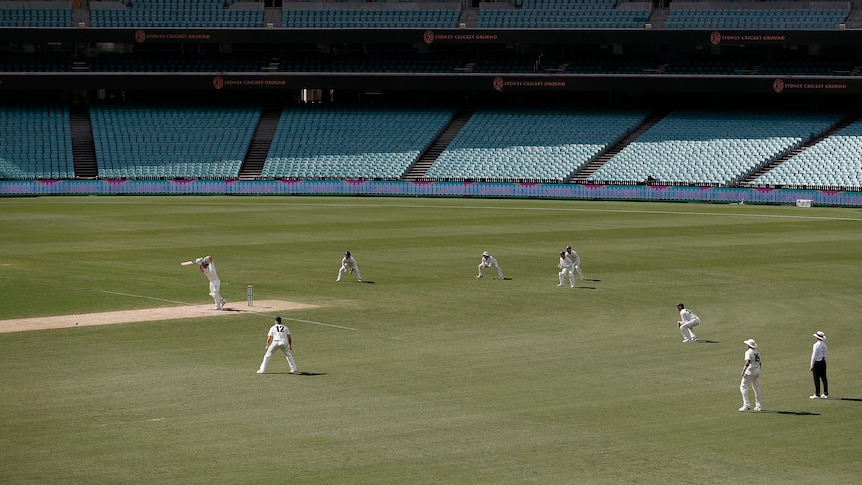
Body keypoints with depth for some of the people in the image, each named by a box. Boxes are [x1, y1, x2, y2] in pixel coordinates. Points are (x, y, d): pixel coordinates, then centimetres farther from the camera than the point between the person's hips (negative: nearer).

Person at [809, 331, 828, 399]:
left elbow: (814, 356, -15)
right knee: (824, 378, 10)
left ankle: (817, 394, -3)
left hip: (817, 363, -8)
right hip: (823, 362, 8)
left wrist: (812, 366, -10)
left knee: (816, 379, -4)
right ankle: (825, 393, 12)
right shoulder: (824, 345, 10)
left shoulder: (816, 345, -15)